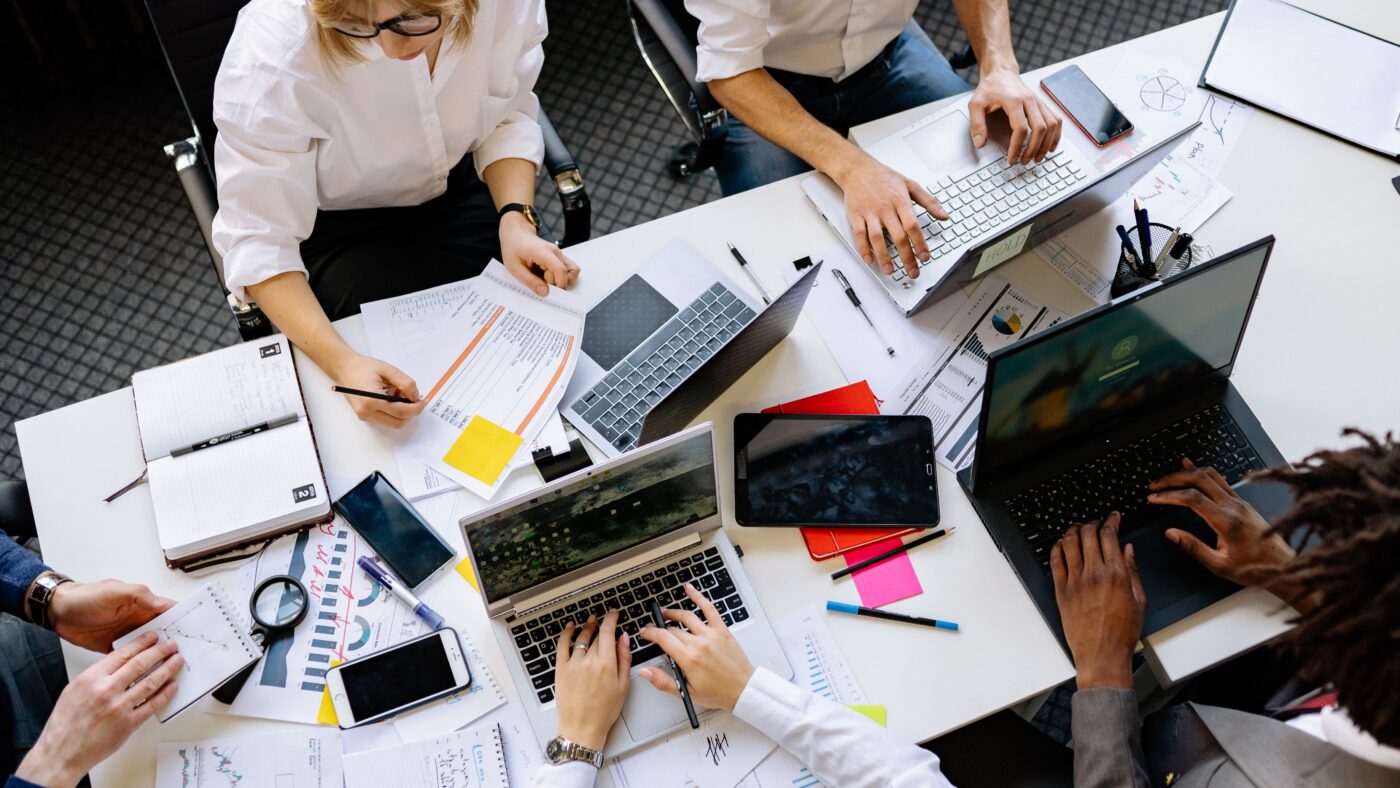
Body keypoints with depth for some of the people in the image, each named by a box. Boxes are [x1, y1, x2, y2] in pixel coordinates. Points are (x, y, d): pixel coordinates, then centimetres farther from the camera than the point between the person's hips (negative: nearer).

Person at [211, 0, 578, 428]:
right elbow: (259, 240, -28)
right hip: (335, 226, -3)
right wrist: (341, 362, -42)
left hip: (457, 187, 3)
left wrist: (516, 219, -24)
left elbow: (507, 117, -6)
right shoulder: (273, 49, -33)